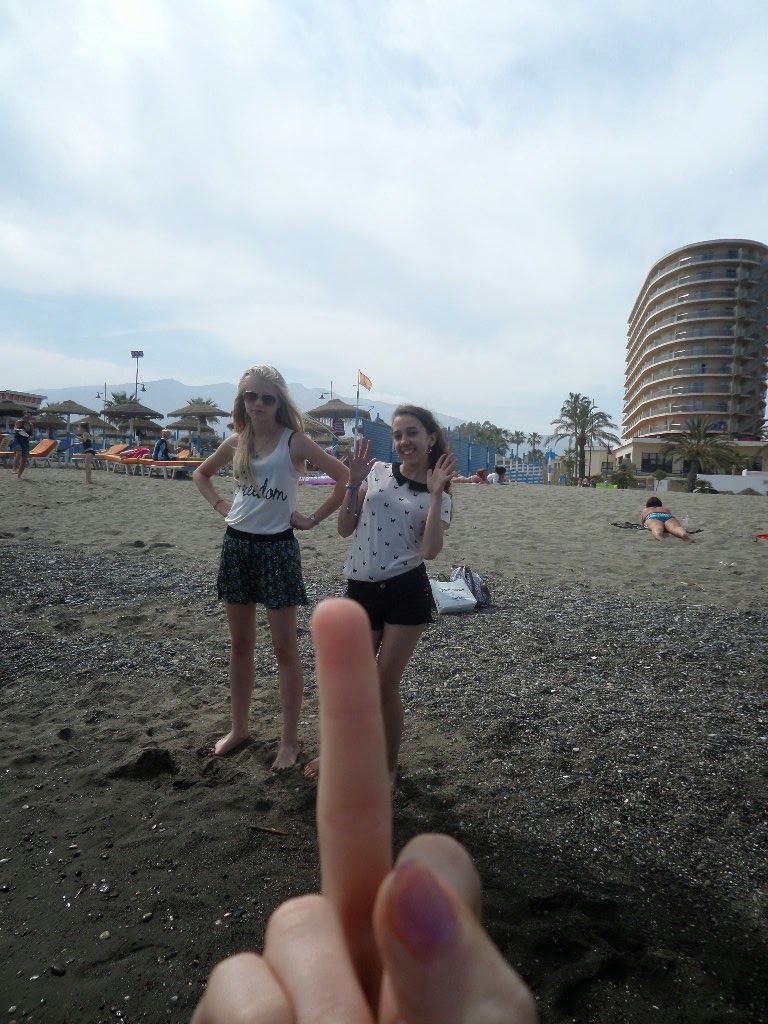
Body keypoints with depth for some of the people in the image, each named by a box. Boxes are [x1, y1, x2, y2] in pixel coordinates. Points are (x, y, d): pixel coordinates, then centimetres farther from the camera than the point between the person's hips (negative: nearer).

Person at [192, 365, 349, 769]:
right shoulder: (236, 442, 6)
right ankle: (239, 728, 30)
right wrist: (220, 505, 8)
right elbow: (201, 474, 23)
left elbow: (345, 478, -11)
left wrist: (313, 519, -10)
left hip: (277, 546, -5)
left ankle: (289, 740, 16)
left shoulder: (294, 441, -8)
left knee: (285, 648, 3)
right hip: (237, 544, 5)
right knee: (240, 644, 14)